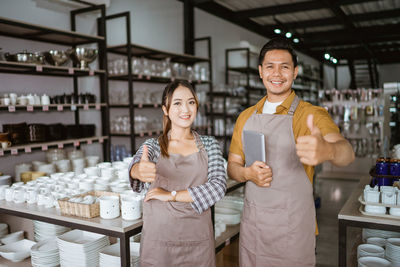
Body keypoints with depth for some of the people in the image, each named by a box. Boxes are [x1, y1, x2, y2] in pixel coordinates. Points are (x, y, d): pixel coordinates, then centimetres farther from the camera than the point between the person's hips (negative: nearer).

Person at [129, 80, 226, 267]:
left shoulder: (209, 144, 2)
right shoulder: (154, 145, -1)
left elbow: (218, 186, -9)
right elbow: (136, 165, -22)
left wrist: (172, 195, -15)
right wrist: (138, 171, -45)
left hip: (198, 239, 1)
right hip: (159, 239, -1)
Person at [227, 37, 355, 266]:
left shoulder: (311, 115, -10)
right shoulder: (246, 117, 4)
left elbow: (346, 151, -27)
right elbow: (232, 165, 9)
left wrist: (327, 150, -51)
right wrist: (247, 174, -14)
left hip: (293, 230, -3)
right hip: (251, 222, 4)